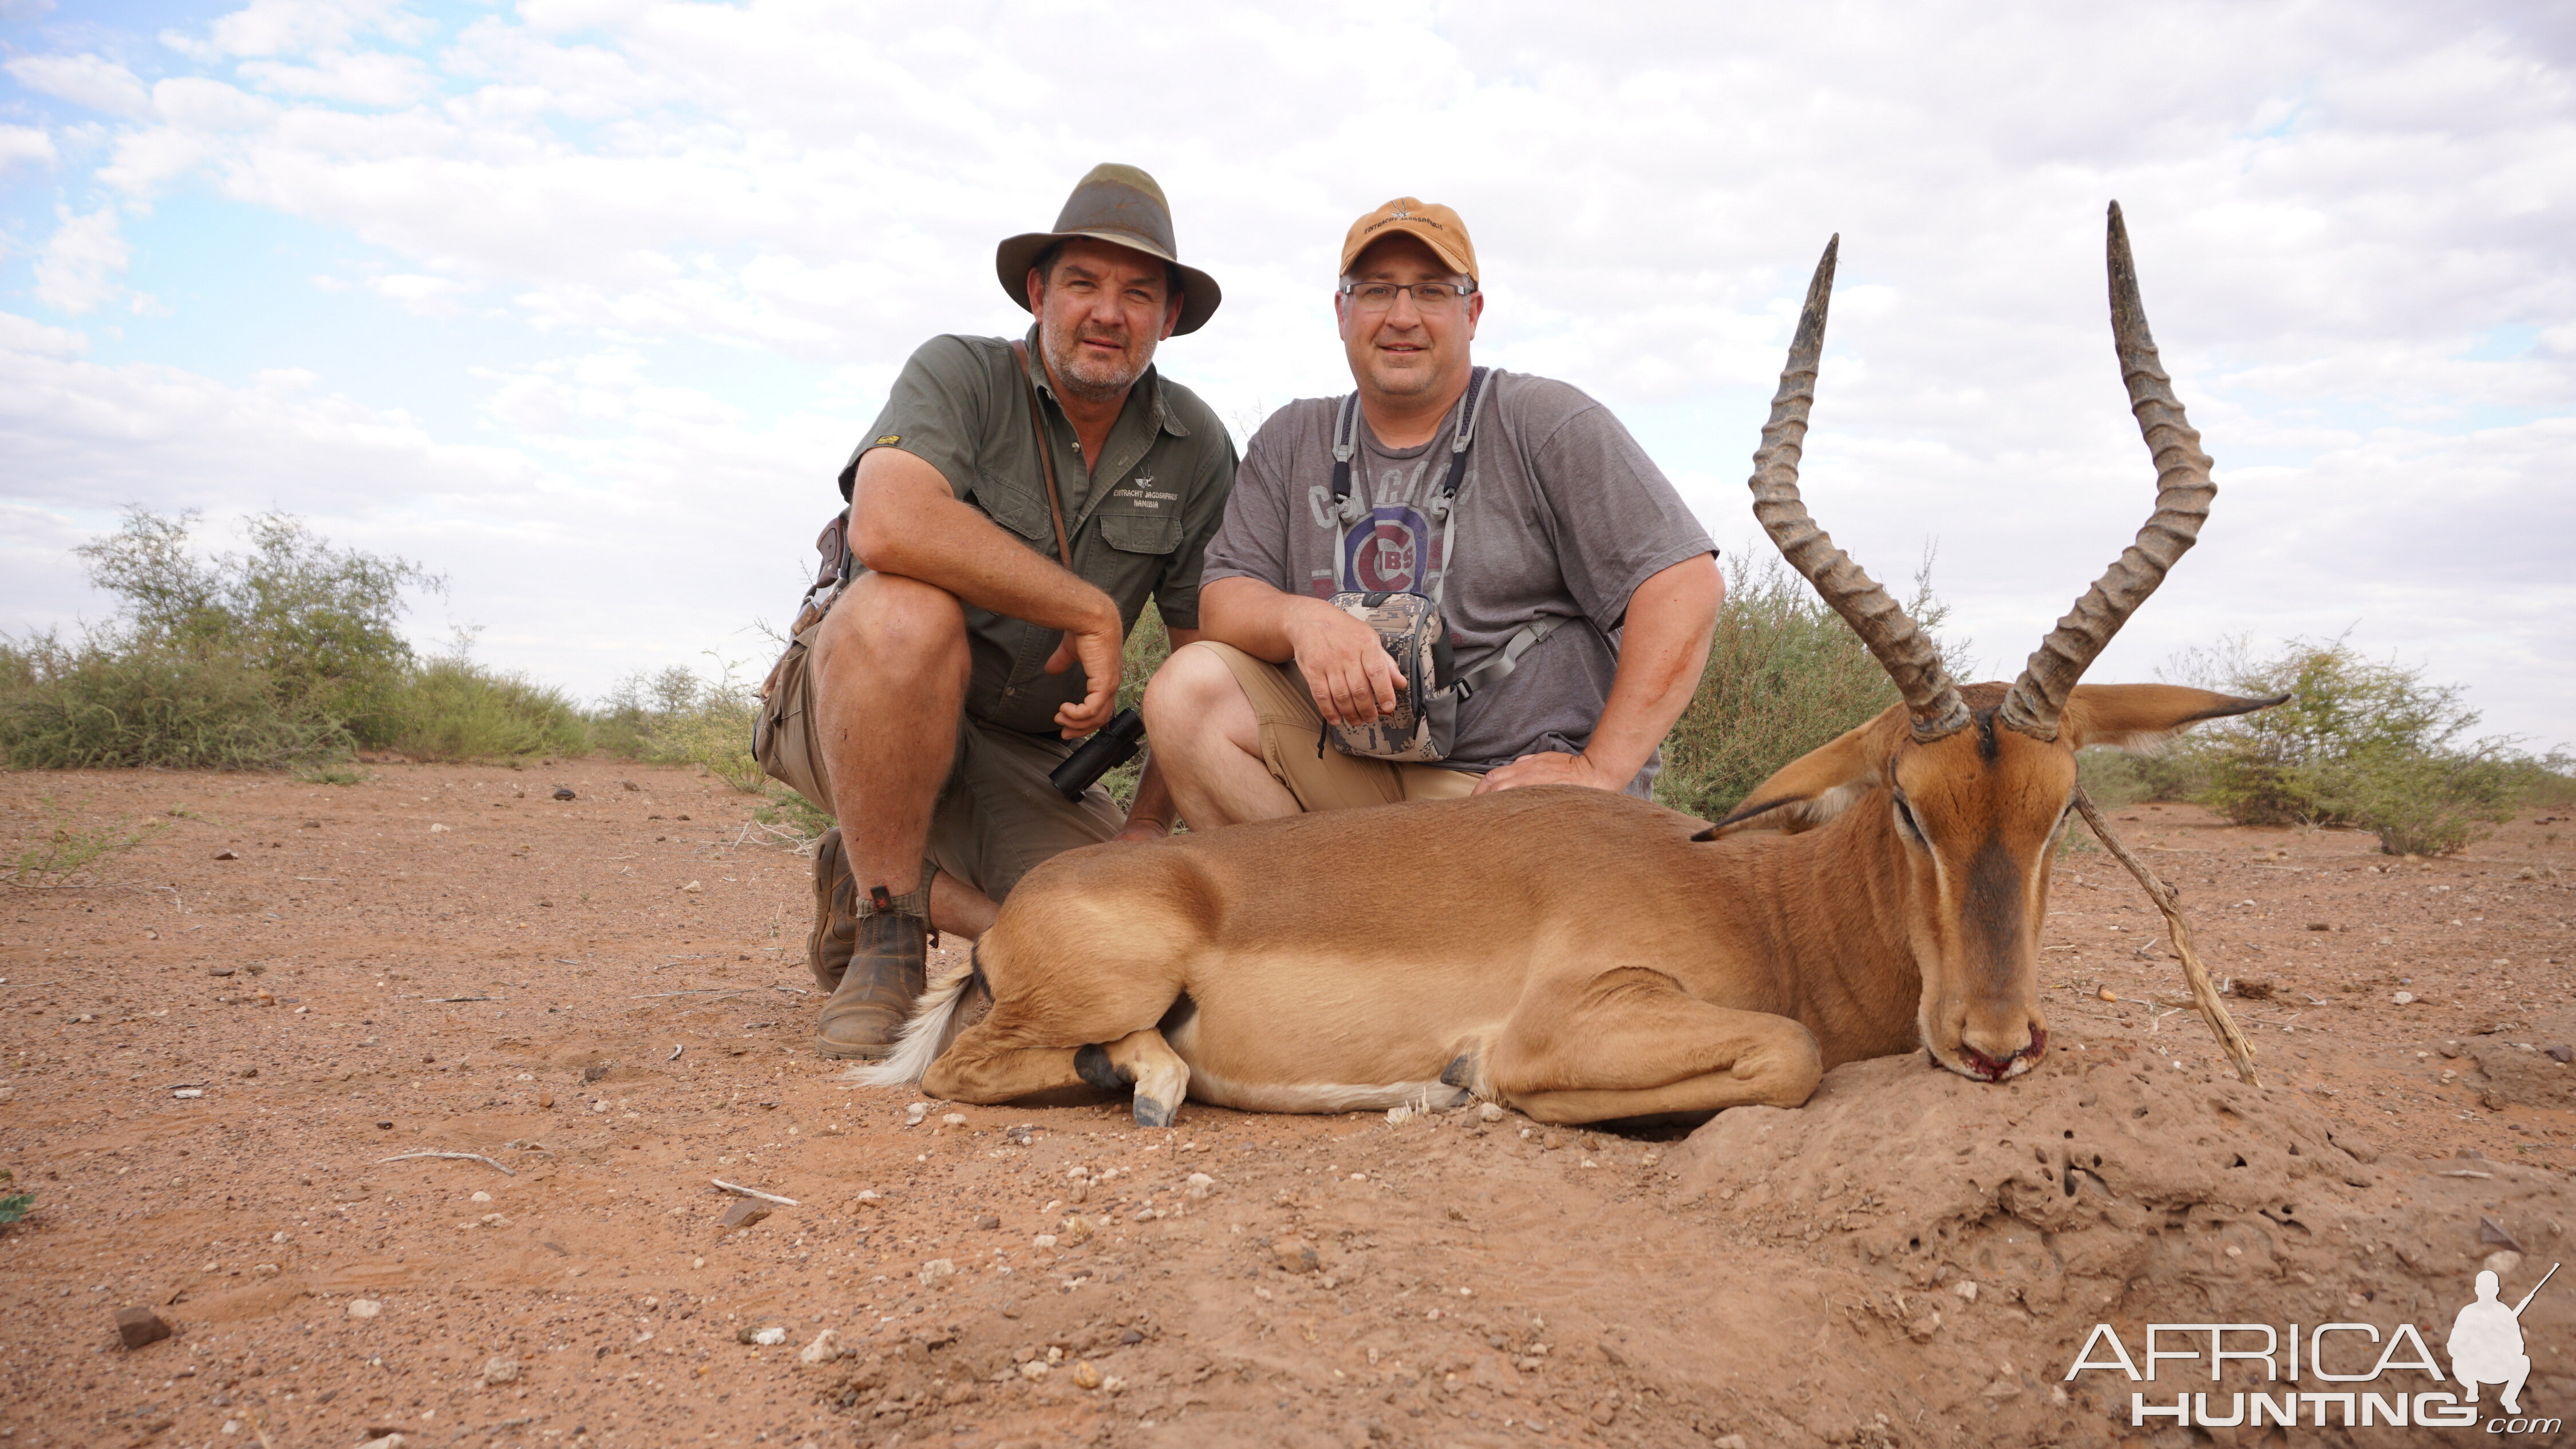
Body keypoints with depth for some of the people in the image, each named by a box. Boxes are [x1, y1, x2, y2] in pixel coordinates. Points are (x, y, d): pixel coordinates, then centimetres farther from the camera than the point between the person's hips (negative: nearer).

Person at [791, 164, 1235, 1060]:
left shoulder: (1195, 448, 0)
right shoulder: (960, 374, -11)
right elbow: (889, 524, -33)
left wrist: (1146, 831, -6)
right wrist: (1092, 611, -26)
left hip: (1033, 759, 4)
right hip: (859, 709, -4)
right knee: (910, 608, -36)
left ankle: (922, 886, 10)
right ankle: (883, 928, -17)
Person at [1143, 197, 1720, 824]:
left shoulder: (1548, 424, -3)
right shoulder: (1291, 442, 11)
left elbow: (1687, 583, -11)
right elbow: (1222, 600, 4)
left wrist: (1599, 772, -16)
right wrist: (1300, 618, -21)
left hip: (1526, 781, -5)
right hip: (1357, 767, 5)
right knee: (1189, 687, -17)